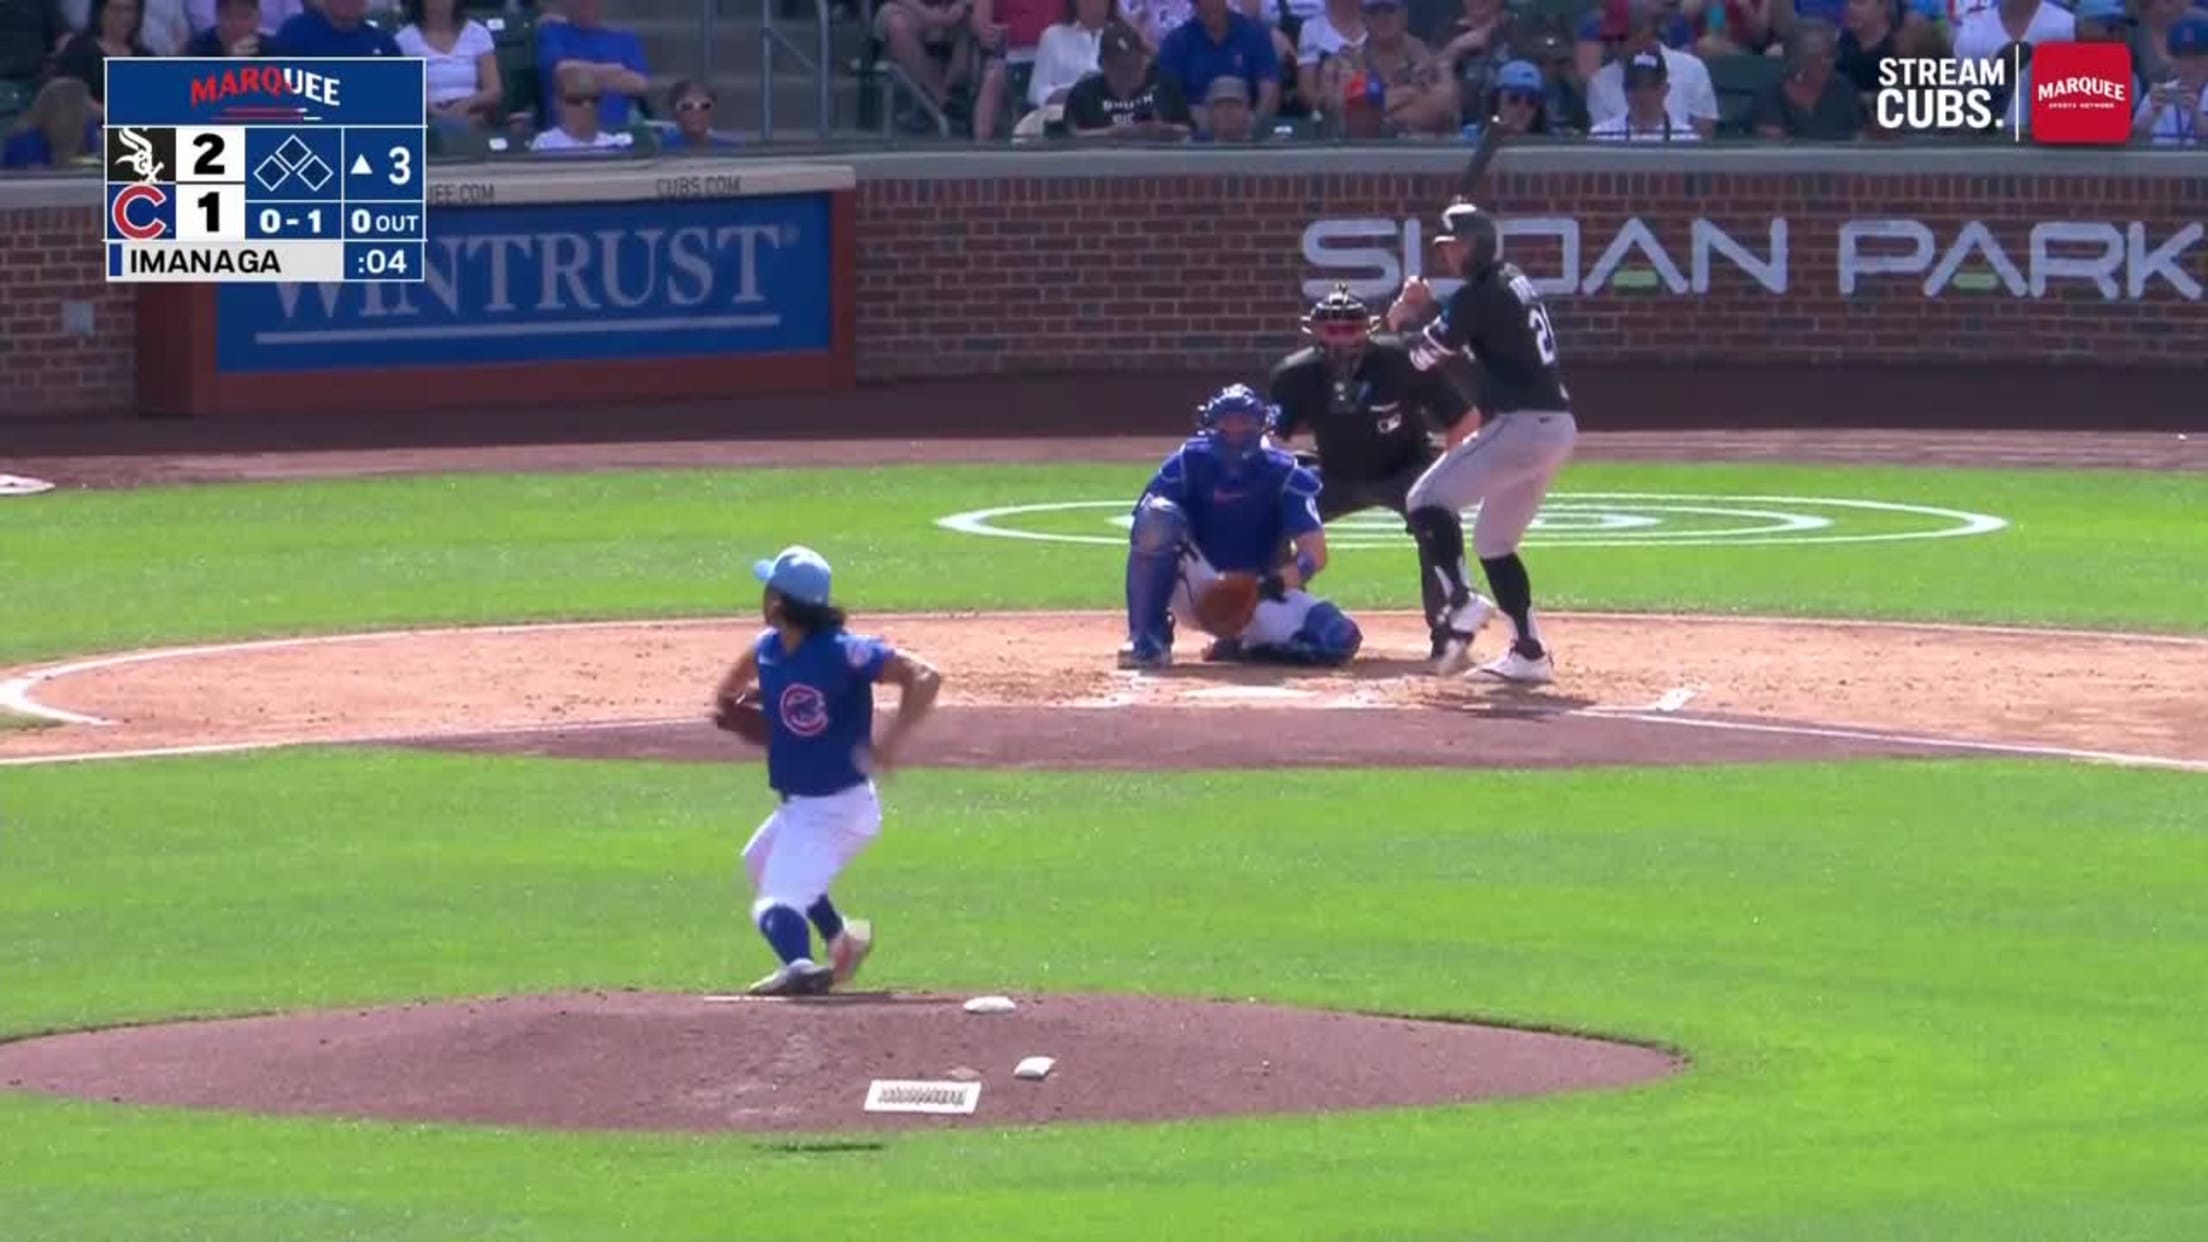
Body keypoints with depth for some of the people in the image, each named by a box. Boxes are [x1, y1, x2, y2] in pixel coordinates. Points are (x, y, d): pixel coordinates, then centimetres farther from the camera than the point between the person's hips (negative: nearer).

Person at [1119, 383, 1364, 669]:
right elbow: (1146, 534, -13)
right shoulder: (1188, 462, -8)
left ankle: (1246, 644, 3)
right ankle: (1147, 639, -23)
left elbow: (1315, 554, -15)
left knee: (1340, 638, -25)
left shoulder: (1285, 473, -8)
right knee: (1157, 515, -30)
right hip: (1195, 588, -1)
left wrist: (1279, 582, -34)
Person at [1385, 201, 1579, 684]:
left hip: (1521, 426, -10)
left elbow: (1425, 354, -5)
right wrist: (1427, 310, 16)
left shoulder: (1481, 295, -11)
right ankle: (1529, 652, 16)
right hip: (1556, 427, 10)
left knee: (1427, 501, -11)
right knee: (1494, 542, 20)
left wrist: (1404, 322, 14)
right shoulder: (1515, 284, 17)